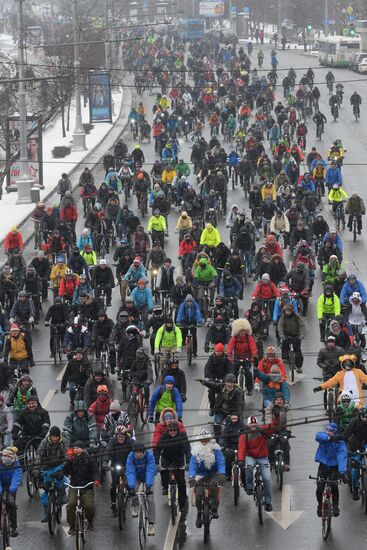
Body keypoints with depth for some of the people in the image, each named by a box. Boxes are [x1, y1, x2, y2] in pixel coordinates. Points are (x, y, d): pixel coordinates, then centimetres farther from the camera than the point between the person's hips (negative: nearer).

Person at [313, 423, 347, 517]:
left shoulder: (340, 442, -18)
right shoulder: (323, 437, -11)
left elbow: (342, 456, -29)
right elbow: (318, 435, -35)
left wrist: (342, 472, -43)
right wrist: (329, 438, -53)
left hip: (334, 467, -2)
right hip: (323, 466, 2)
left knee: (333, 486, -22)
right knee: (319, 488, -7)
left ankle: (335, 506, 1)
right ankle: (320, 505, 20)